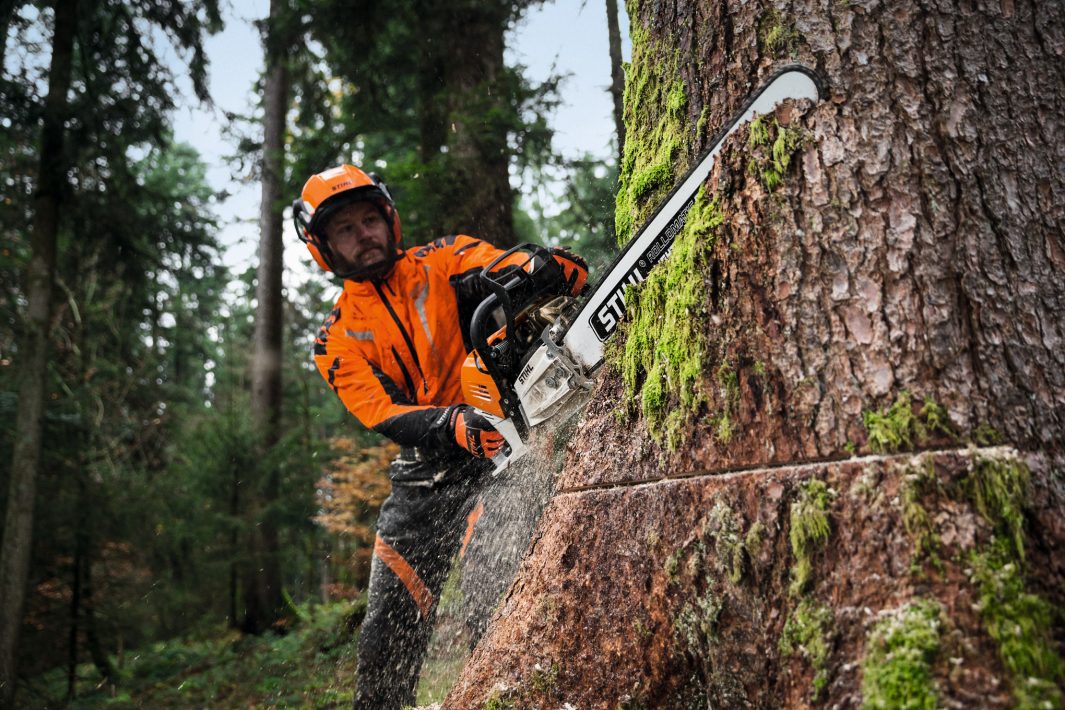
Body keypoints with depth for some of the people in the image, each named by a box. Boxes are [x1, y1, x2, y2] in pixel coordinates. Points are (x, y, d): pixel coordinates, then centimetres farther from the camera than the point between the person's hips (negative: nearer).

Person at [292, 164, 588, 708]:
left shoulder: (446, 262, 0)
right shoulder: (336, 341, 6)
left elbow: (570, 273, -11)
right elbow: (382, 415, -11)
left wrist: (546, 270, -38)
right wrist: (456, 426, -31)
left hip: (499, 444, -3)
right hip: (422, 474, 4)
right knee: (387, 630, 12)